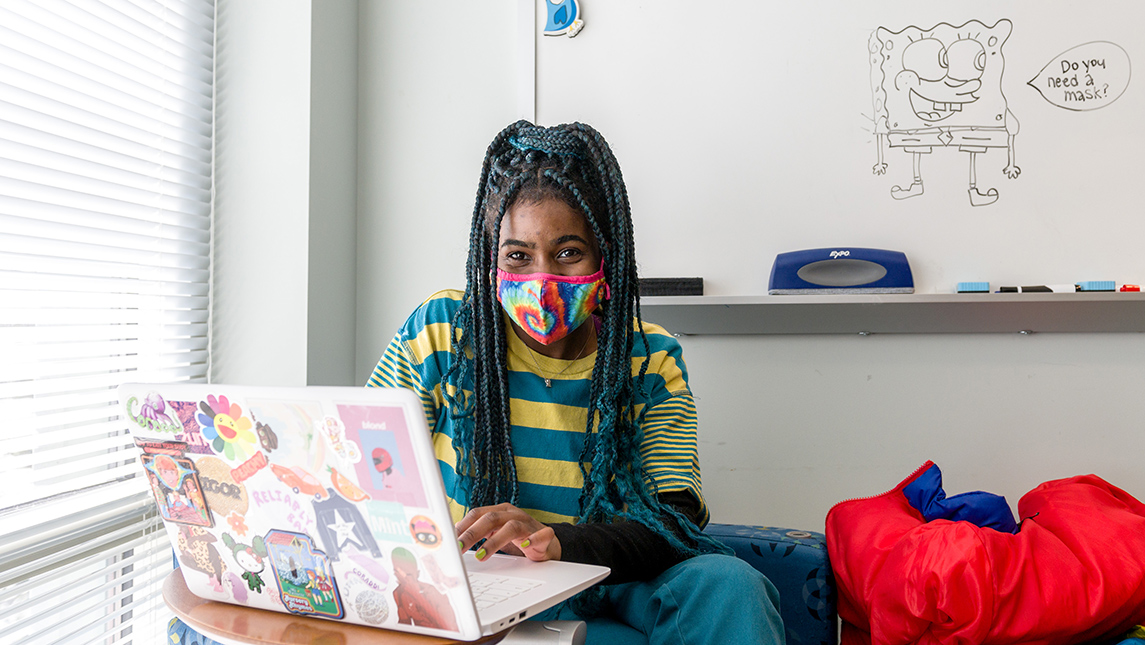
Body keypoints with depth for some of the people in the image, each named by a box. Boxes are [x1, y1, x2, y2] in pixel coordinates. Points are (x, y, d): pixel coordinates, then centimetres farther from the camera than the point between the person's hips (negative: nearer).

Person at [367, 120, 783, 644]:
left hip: (607, 583, 3)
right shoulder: (440, 332, -3)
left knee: (726, 585, -28)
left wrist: (557, 540, -33)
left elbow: (675, 525, -12)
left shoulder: (651, 360, -2)